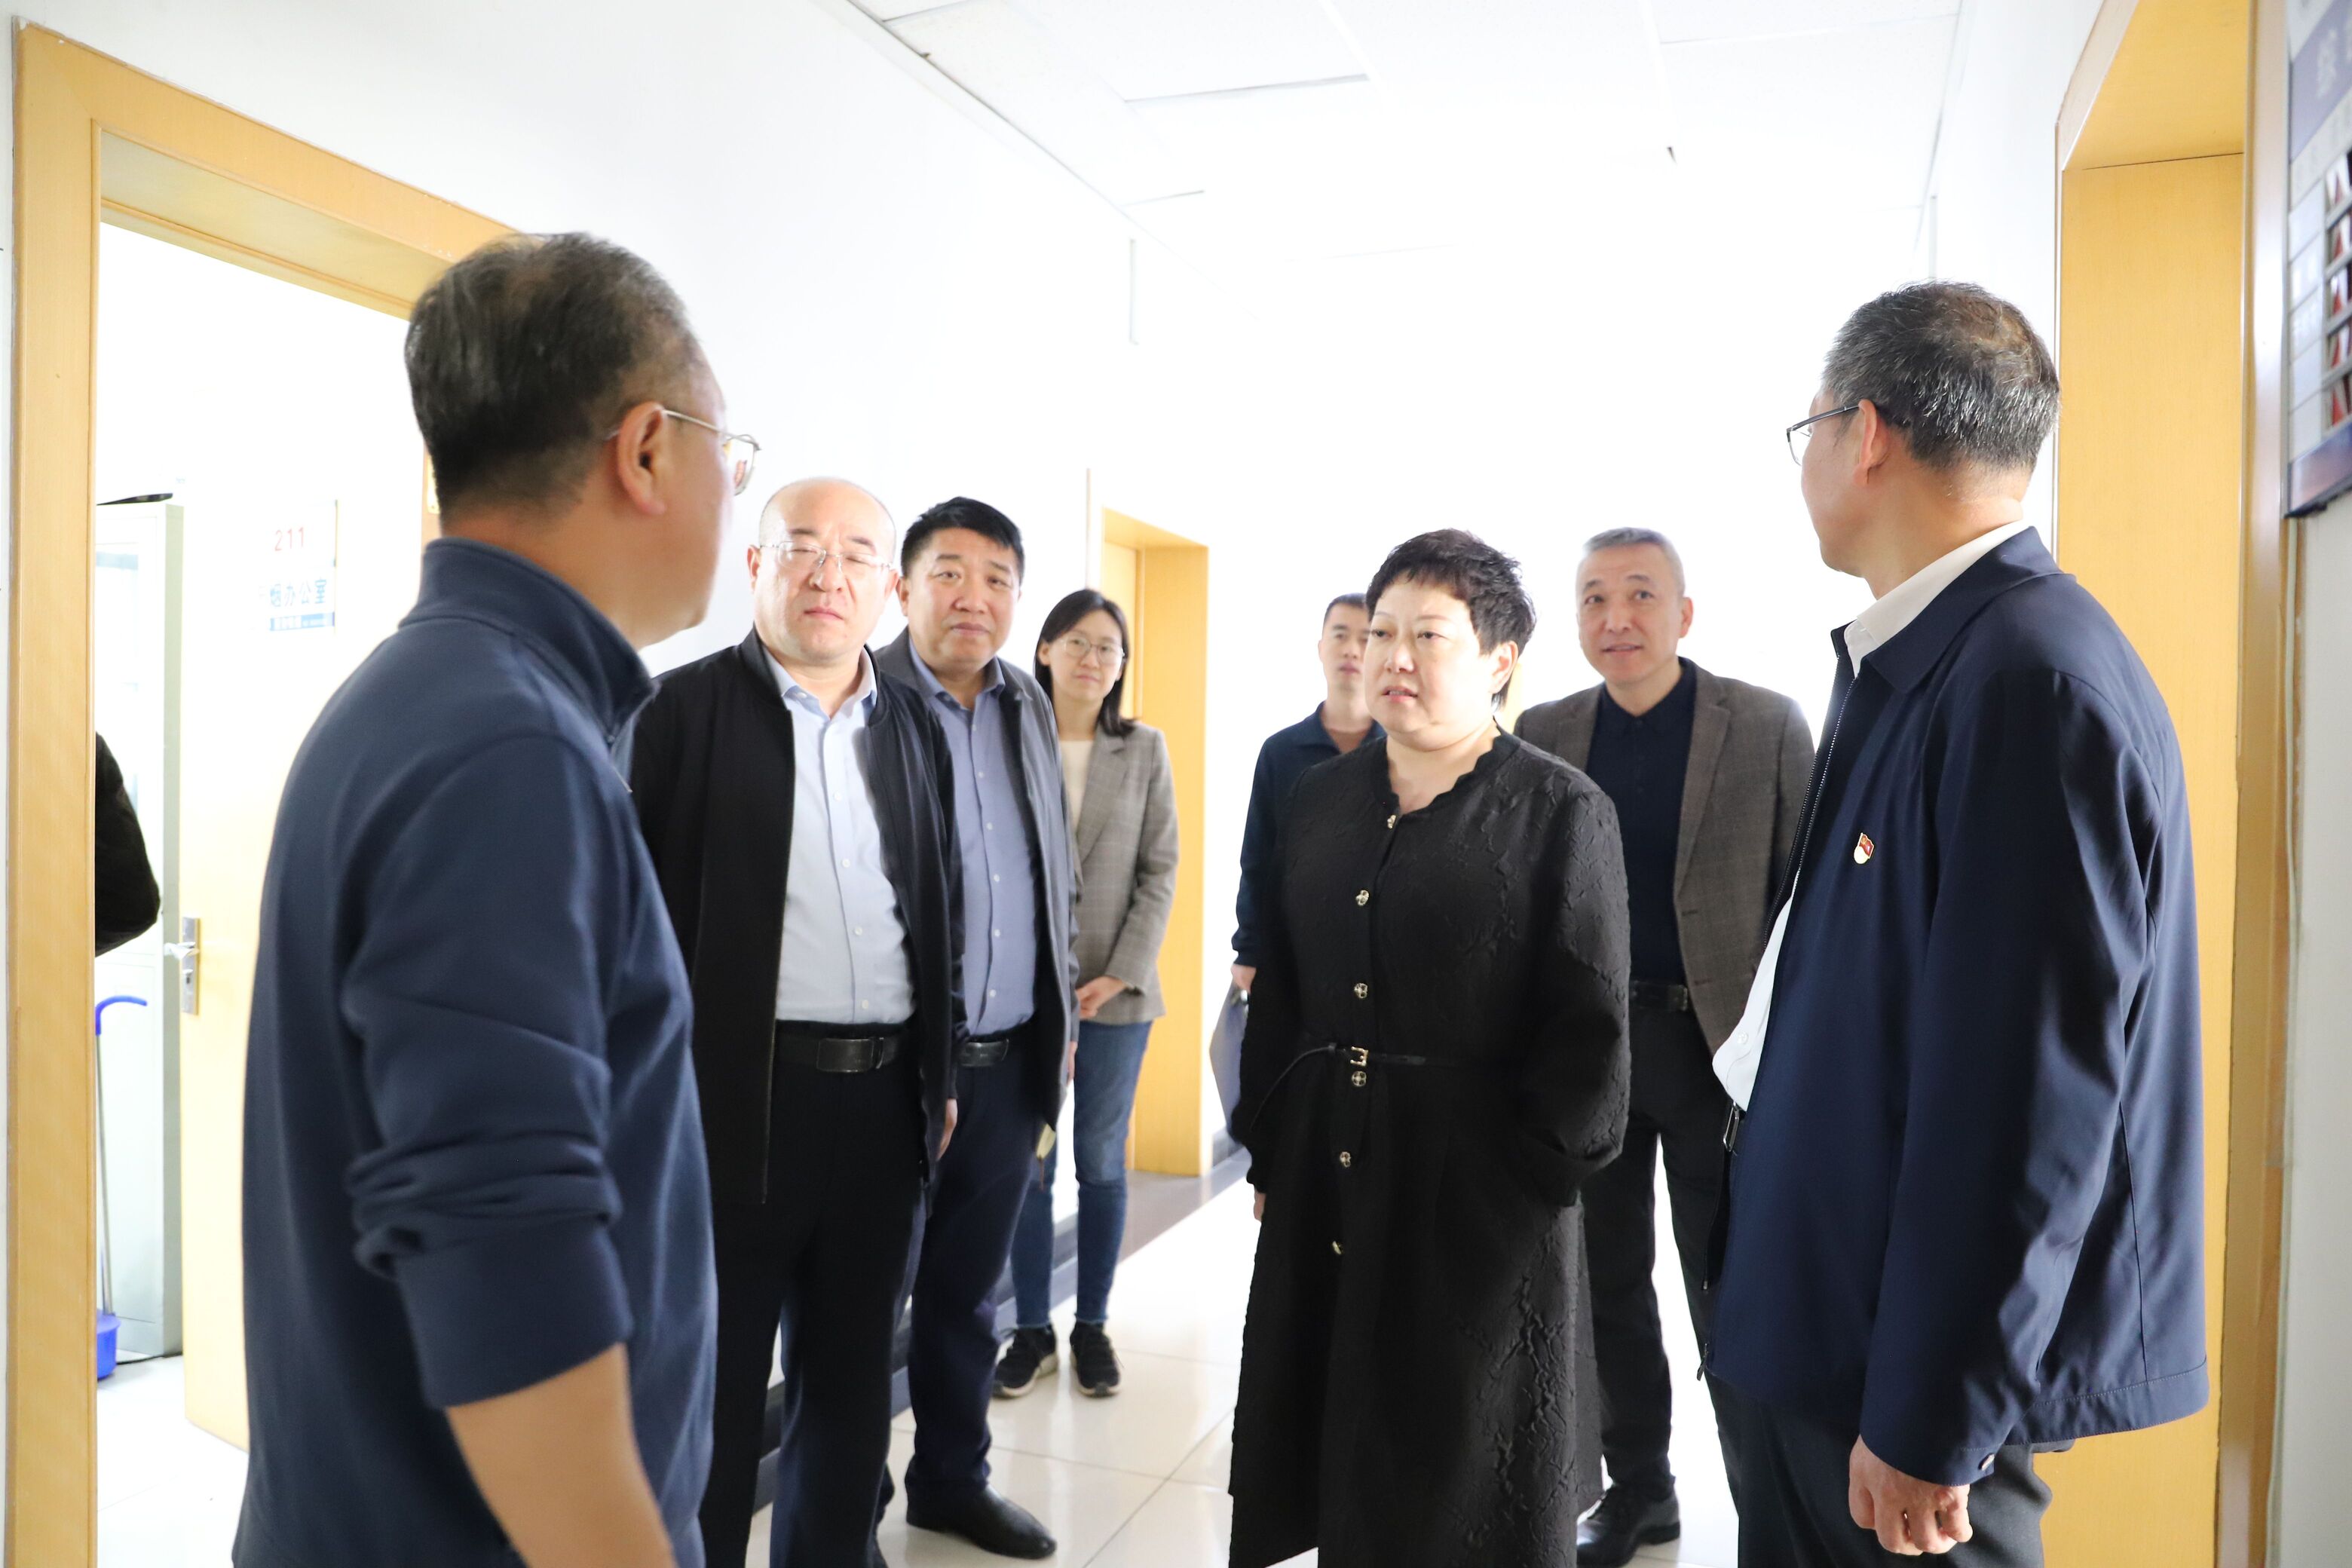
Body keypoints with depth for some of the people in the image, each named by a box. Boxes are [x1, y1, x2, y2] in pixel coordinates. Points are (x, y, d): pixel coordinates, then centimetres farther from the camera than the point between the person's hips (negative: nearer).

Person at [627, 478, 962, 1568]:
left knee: (853, 1380, 18)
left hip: (884, 1100, 5)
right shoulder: (682, 709, -4)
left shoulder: (915, 729, 10)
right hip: (735, 1098, -4)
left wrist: (940, 1074, 13)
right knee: (712, 1388, 10)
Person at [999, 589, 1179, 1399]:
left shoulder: (1145, 750, 4)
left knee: (1102, 1162, 10)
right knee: (1028, 1165, 5)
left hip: (1115, 991, 1)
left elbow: (1160, 873, 2)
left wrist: (1122, 973, -7)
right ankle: (1032, 1330, 19)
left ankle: (1093, 1326, 23)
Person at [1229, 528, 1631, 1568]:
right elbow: (1281, 992, 10)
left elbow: (1587, 1031, -8)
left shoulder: (1561, 811, -7)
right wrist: (1269, 1153, 8)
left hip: (1482, 1196, -4)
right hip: (1325, 1181, 5)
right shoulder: (1324, 798, 8)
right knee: (1341, 1456, 15)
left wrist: (1532, 1182, -12)